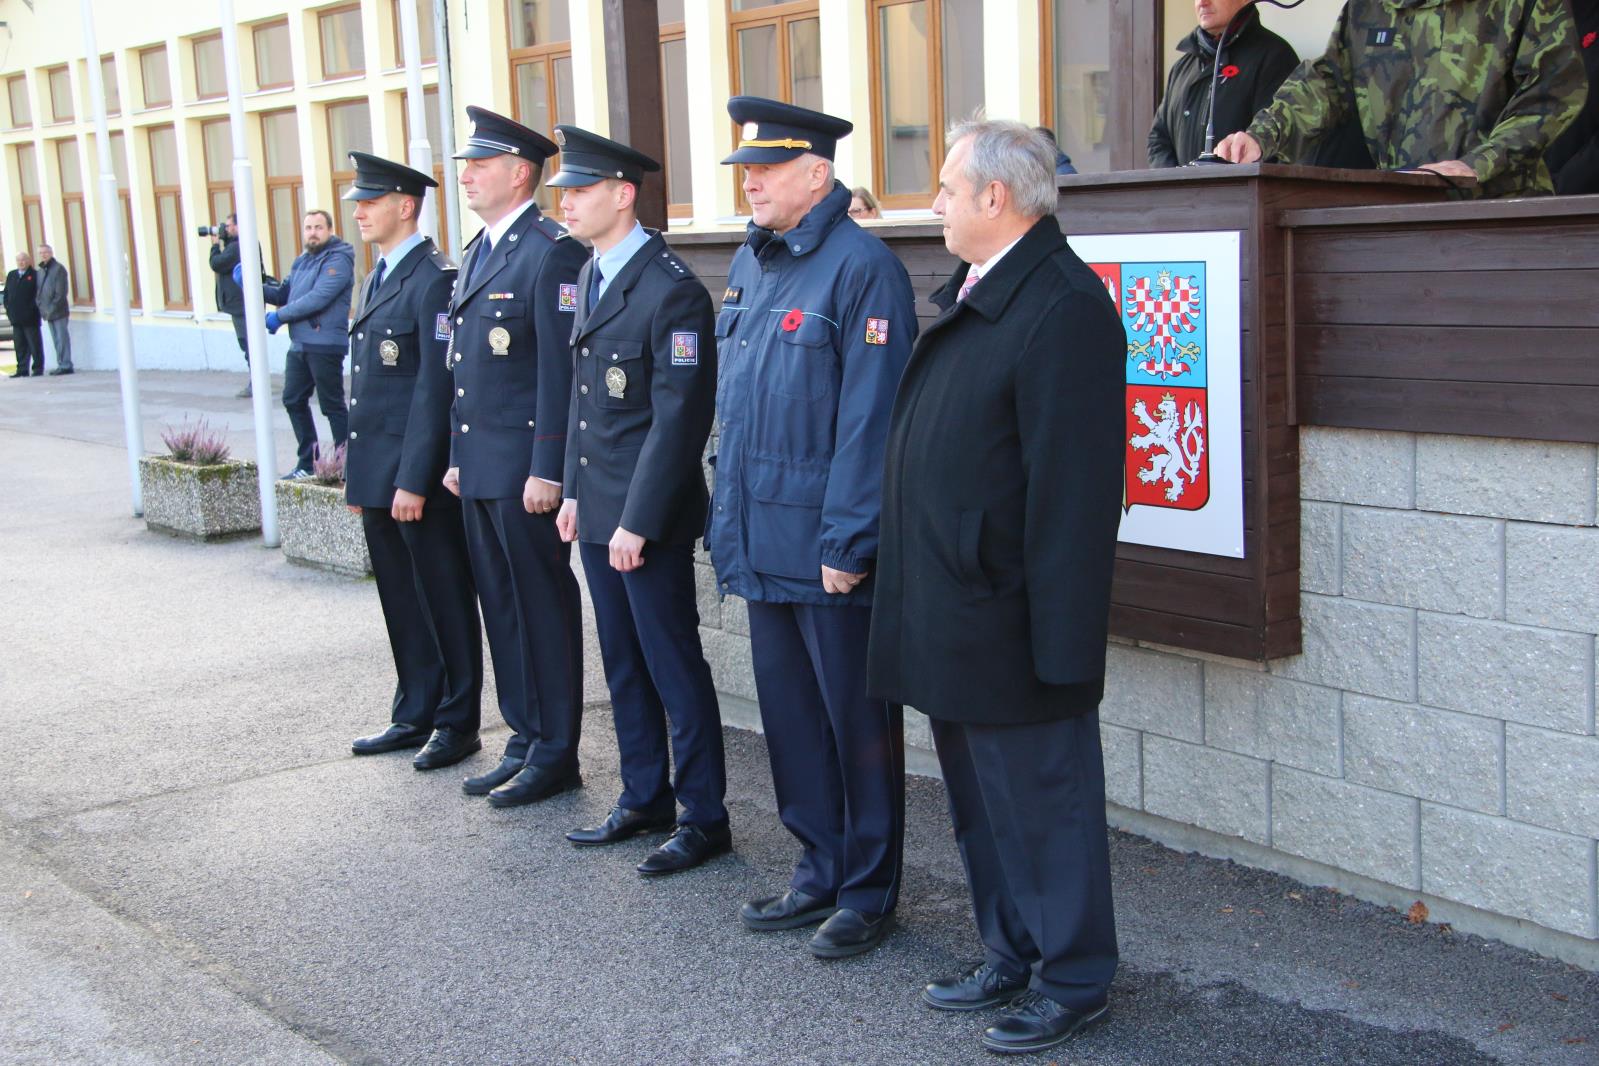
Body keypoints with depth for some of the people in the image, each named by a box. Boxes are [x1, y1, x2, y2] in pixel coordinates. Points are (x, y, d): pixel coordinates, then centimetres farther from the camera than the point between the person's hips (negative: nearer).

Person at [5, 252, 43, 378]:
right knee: (19, 345, 6)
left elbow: (38, 294, -6)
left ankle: (38, 368, 6)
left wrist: (34, 310, -12)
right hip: (16, 318, 5)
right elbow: (7, 294, 16)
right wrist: (8, 310, 6)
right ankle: (22, 369, 10)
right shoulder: (11, 275, 15)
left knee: (34, 343, 1)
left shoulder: (35, 275, -2)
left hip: (30, 318, -5)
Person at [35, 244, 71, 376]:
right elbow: (40, 291, 17)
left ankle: (65, 365, -6)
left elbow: (61, 292, -12)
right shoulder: (41, 270, 15)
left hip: (59, 311, -7)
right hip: (48, 312, 7)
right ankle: (62, 365, 13)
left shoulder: (58, 269, -7)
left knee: (62, 339, -7)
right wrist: (42, 308, 4)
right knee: (56, 340, 10)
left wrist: (52, 309, -15)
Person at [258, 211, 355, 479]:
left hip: (325, 345, -9)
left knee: (332, 405, -3)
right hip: (299, 344, 9)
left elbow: (318, 298, -19)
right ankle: (307, 462, 23)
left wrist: (280, 316, -13)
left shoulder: (338, 260, -10)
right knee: (294, 400, 13)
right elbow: (284, 294, 17)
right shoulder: (302, 261, 18)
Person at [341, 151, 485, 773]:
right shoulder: (379, 278, 15)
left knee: (445, 601, 3)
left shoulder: (434, 280, -14)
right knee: (401, 601, 16)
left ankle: (457, 723, 14)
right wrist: (356, 469, 16)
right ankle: (414, 715, 27)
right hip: (377, 477, 9)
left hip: (420, 478, -9)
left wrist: (414, 480, -20)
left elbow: (436, 388, -18)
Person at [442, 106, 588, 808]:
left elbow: (560, 369, -17)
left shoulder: (552, 252, -13)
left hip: (524, 471, -9)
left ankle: (554, 755, 12)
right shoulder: (476, 253, 16)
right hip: (478, 470, 9)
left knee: (544, 608, 1)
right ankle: (524, 741, 26)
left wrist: (546, 470, -20)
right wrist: (457, 457, 17)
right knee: (501, 608, 15)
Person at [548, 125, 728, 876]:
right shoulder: (591, 278, 12)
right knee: (624, 664, 17)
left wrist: (638, 521, -20)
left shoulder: (670, 289, -17)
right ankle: (644, 799, 30)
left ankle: (703, 818, 14)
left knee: (673, 666, 1)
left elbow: (678, 418, -20)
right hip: (598, 511, 9)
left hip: (649, 517, -9)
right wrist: (575, 490, 14)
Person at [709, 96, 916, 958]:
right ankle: (819, 873, 29)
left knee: (857, 721, 5)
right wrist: (726, 516, 15)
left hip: (828, 551, -8)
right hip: (762, 545, 8)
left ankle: (868, 892, 19)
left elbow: (868, 419, -17)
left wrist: (847, 542, -19)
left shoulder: (863, 268, -13)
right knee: (789, 716, 15)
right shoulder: (748, 263, 12)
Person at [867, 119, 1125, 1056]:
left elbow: (1075, 487, -22)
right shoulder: (971, 293, 12)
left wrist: (1061, 638, -22)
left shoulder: (1064, 306, -19)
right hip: (954, 617, 10)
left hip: (1010, 622, -10)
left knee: (1044, 798, 5)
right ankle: (1013, 955, 36)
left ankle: (1073, 979, 21)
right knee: (981, 799, 20)